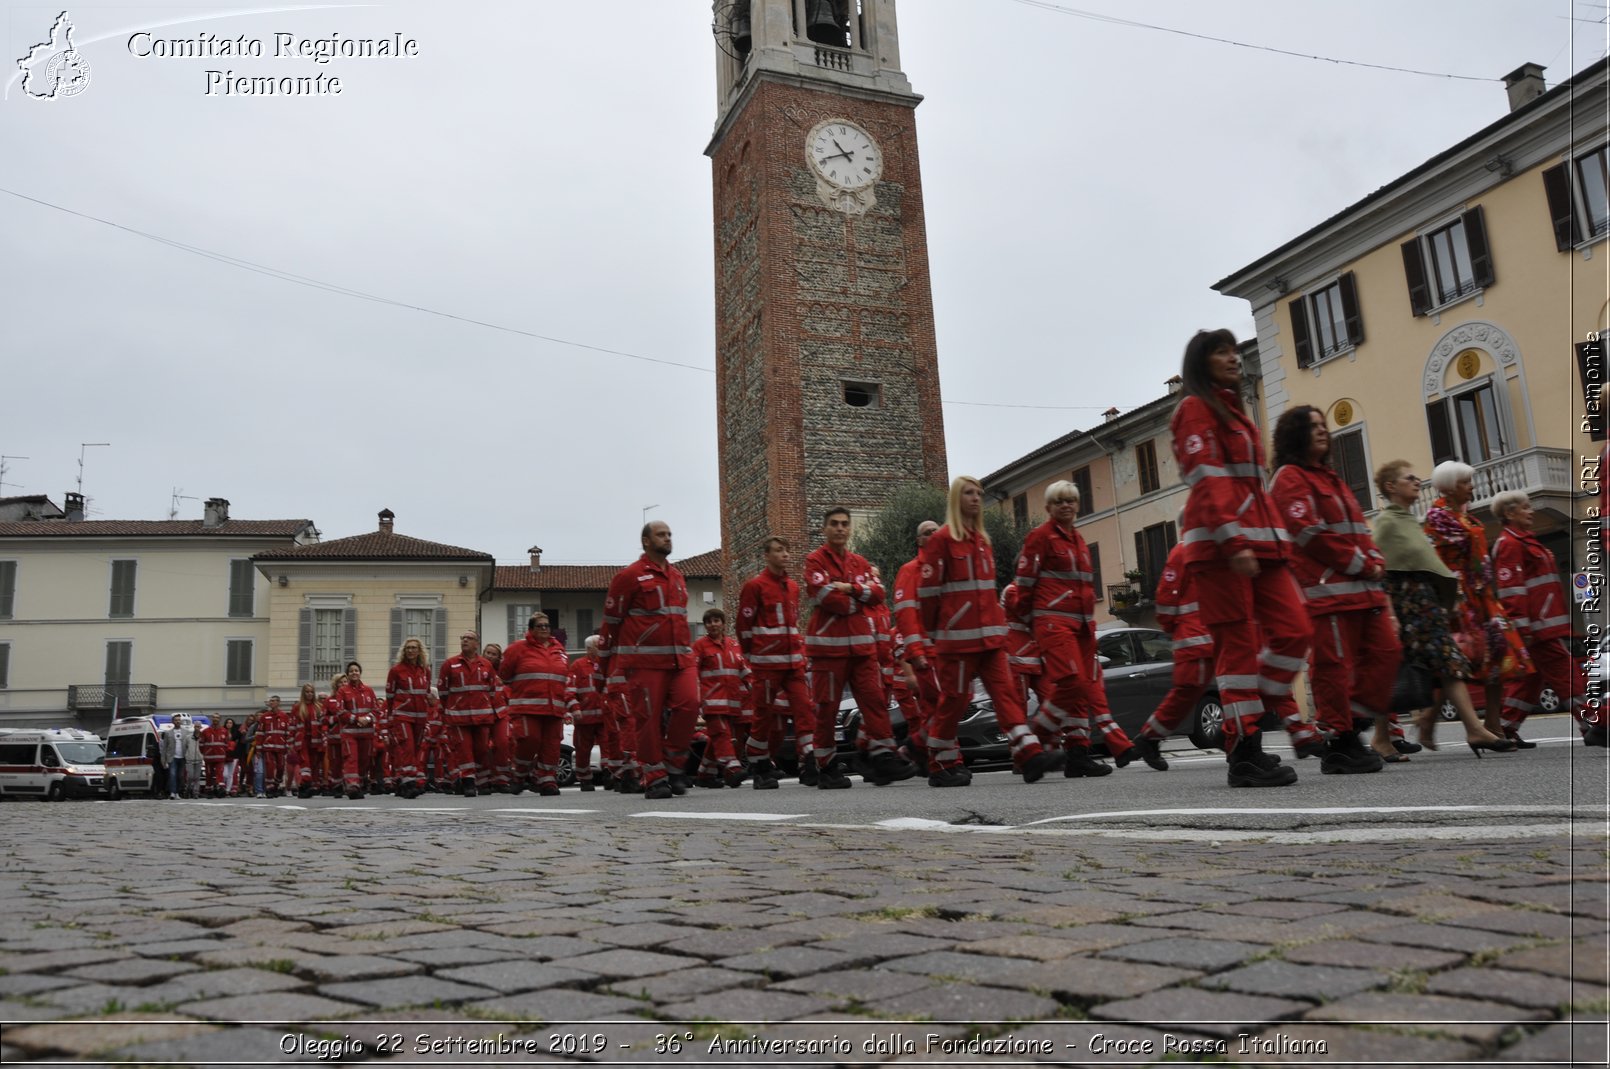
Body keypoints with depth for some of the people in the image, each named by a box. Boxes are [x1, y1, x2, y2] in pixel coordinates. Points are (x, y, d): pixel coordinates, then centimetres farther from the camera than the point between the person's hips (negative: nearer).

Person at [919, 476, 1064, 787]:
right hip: (958, 636, -7)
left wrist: (997, 622, 19)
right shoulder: (942, 539, -5)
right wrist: (933, 632, -3)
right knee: (954, 699, -1)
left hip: (990, 635, 7)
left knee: (1006, 691, -3)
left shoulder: (983, 540, 18)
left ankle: (1028, 754, -10)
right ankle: (941, 766, 11)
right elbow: (928, 590, -7)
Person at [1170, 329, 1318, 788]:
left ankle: (1272, 707, 22)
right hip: (1219, 544, -8)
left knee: (1295, 630, 1)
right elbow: (1206, 480, -14)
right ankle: (1243, 753, -2)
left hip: (1260, 539, 8)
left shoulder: (1235, 411, 26)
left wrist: (1275, 538, 18)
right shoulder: (1196, 409, -1)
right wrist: (1232, 543, -24)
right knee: (1238, 644, -7)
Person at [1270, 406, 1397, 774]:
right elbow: (1308, 532, -15)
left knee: (1386, 651, 6)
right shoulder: (1290, 478, -4)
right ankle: (1340, 746, 1)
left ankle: (1352, 728, 13)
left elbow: (1358, 528, 24)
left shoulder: (1330, 478, 25)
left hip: (1363, 588, 9)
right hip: (1327, 588, -9)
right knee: (1334, 665, -6)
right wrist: (1360, 565, -13)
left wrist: (1375, 560, 4)